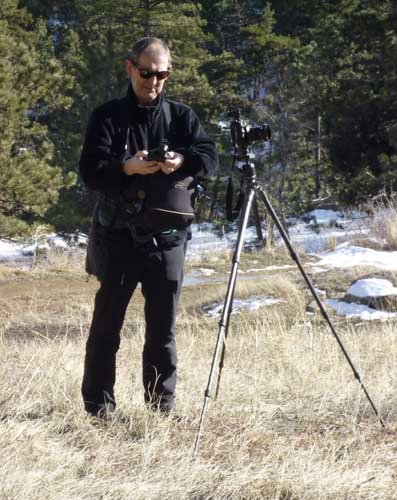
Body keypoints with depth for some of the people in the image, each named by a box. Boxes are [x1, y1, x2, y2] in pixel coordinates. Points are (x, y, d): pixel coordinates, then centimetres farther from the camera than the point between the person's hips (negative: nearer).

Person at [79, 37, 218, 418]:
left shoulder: (182, 116, 9)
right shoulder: (107, 117, 2)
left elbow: (210, 158, -4)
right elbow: (89, 170, -9)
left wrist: (182, 161, -25)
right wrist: (126, 168, -29)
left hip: (167, 238, 2)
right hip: (118, 238, -2)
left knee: (163, 328, 5)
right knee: (106, 325, 2)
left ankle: (162, 407, 13)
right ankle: (98, 408, 6)